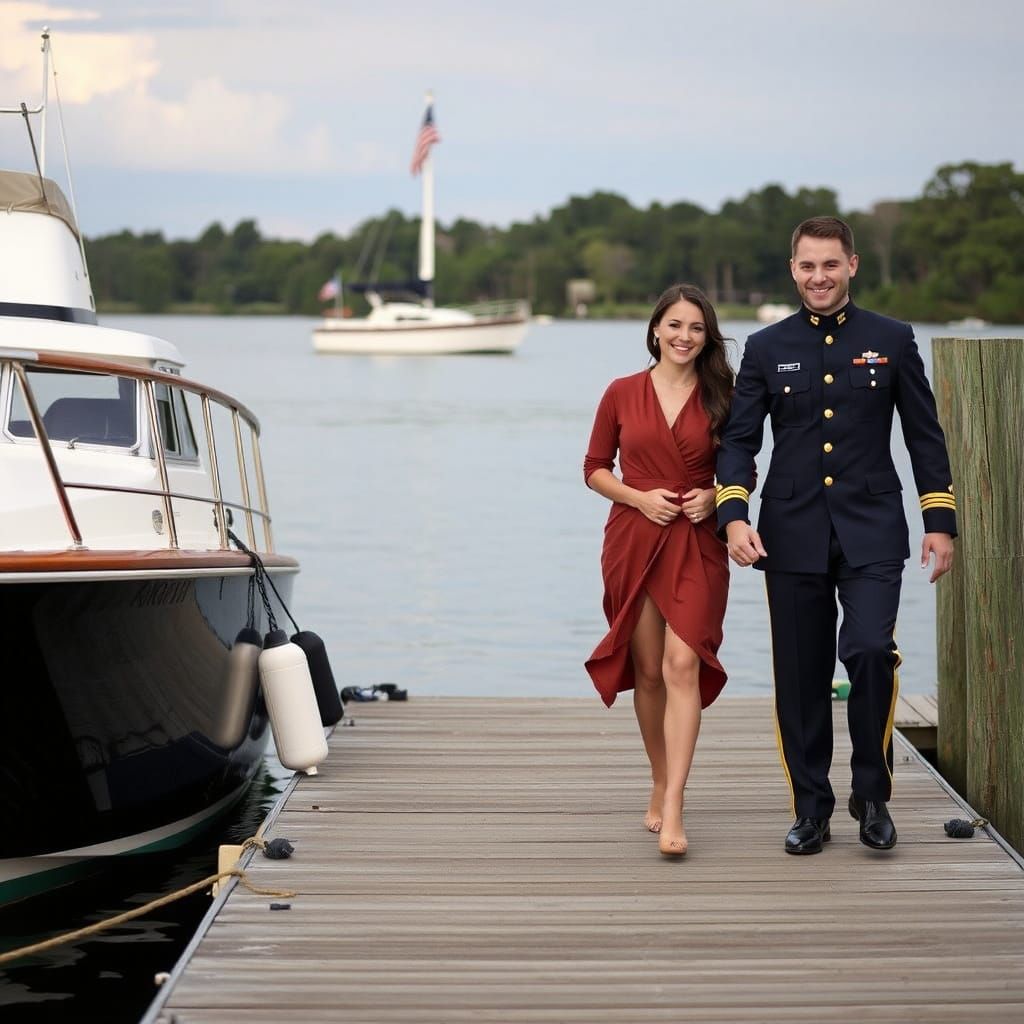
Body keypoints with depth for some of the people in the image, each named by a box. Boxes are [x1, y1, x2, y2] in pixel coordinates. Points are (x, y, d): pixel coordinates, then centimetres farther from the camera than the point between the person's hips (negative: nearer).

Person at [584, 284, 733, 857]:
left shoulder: (721, 399, 4)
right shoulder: (623, 394, 4)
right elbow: (595, 468, 8)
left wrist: (714, 496, -8)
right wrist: (638, 497, -8)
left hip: (697, 545, -1)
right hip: (633, 542, 2)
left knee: (682, 664, -15)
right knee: (647, 671, 8)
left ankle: (673, 811, -20)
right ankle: (660, 785, 27)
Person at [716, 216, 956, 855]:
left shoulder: (892, 341, 6)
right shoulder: (767, 348, 7)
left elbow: (925, 436, 9)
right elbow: (740, 439, 5)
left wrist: (940, 522, 3)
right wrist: (733, 515, -11)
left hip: (871, 530, -1)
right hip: (793, 533, 2)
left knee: (870, 649, -19)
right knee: (801, 678, 3)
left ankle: (872, 795, 0)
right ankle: (811, 811, 15)